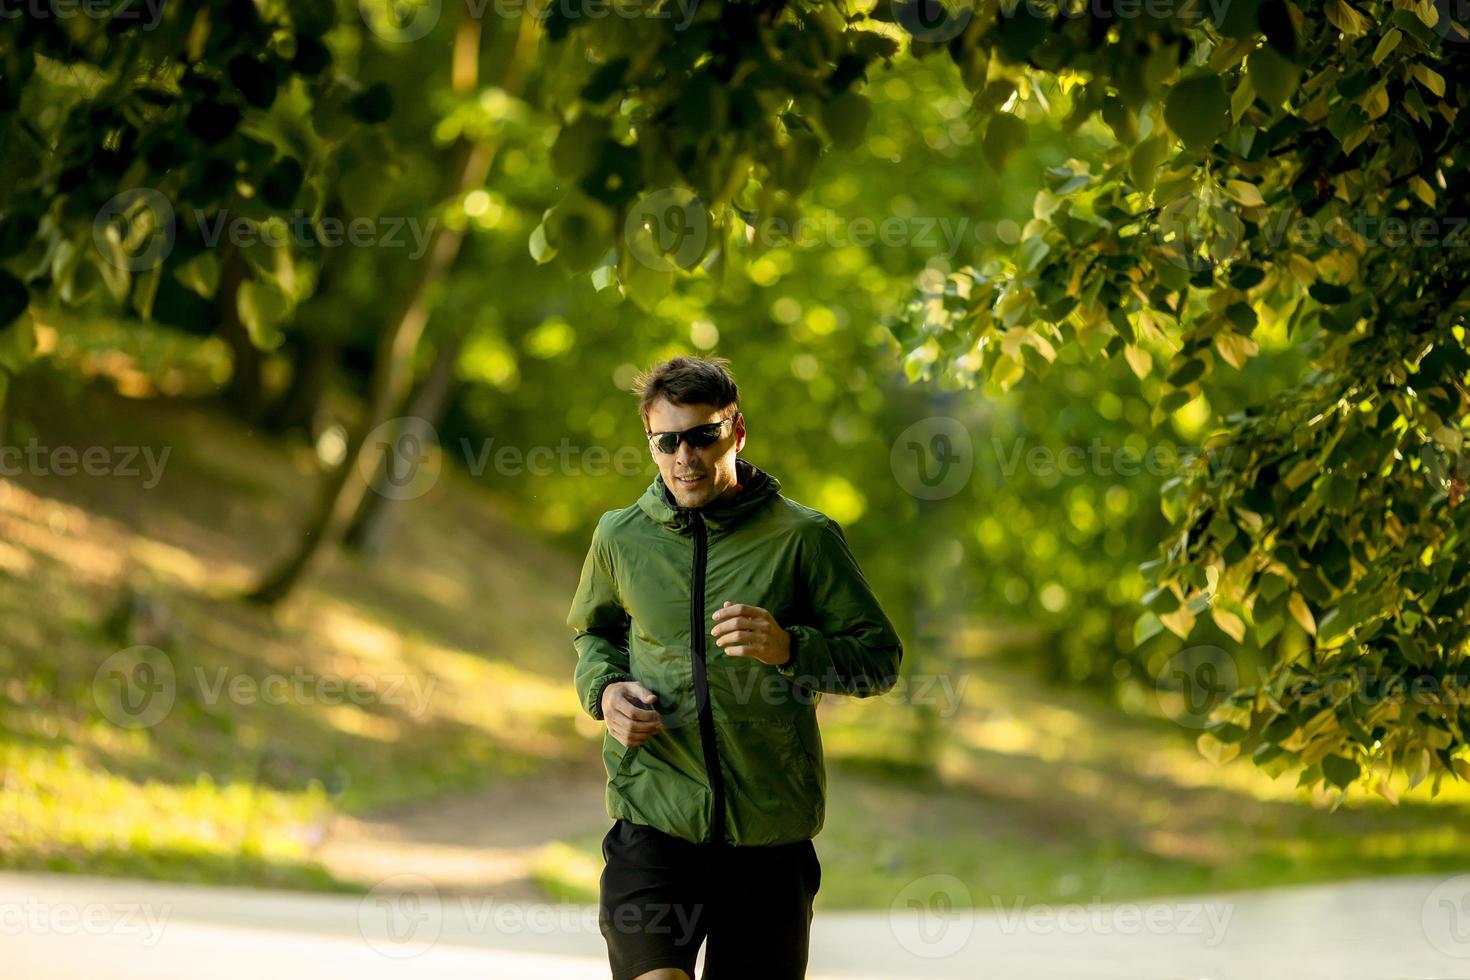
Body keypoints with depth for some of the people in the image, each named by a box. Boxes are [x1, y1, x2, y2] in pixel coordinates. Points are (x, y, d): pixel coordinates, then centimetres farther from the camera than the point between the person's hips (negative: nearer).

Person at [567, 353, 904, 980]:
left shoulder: (803, 537, -2)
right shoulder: (621, 536, 6)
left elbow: (880, 657, 1)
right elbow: (592, 632, 26)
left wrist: (790, 648, -18)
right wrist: (604, 689, 3)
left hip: (770, 833, 0)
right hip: (653, 819, 0)